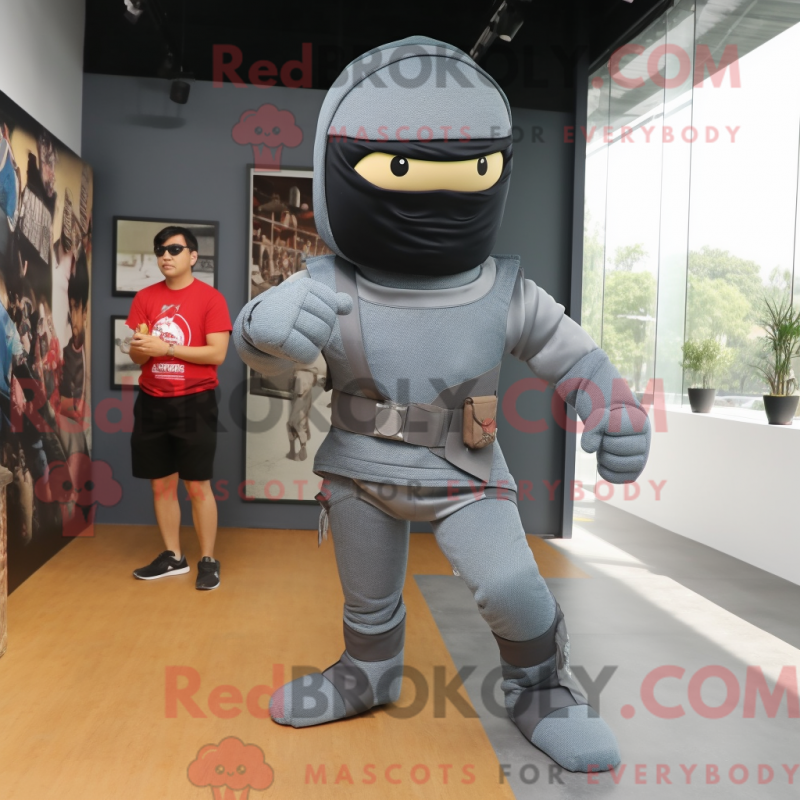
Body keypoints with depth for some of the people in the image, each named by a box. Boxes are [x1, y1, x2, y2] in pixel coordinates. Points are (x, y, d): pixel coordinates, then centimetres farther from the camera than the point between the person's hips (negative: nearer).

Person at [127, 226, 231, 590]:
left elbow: (217, 353, -13)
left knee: (198, 485, 0)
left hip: (194, 402, -4)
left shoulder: (210, 297, -5)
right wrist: (140, 347, -16)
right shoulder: (145, 297, 8)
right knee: (161, 483, 10)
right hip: (152, 402, 5)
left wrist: (167, 347, -17)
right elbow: (137, 356, 8)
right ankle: (173, 556, 24)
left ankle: (208, 560, 13)